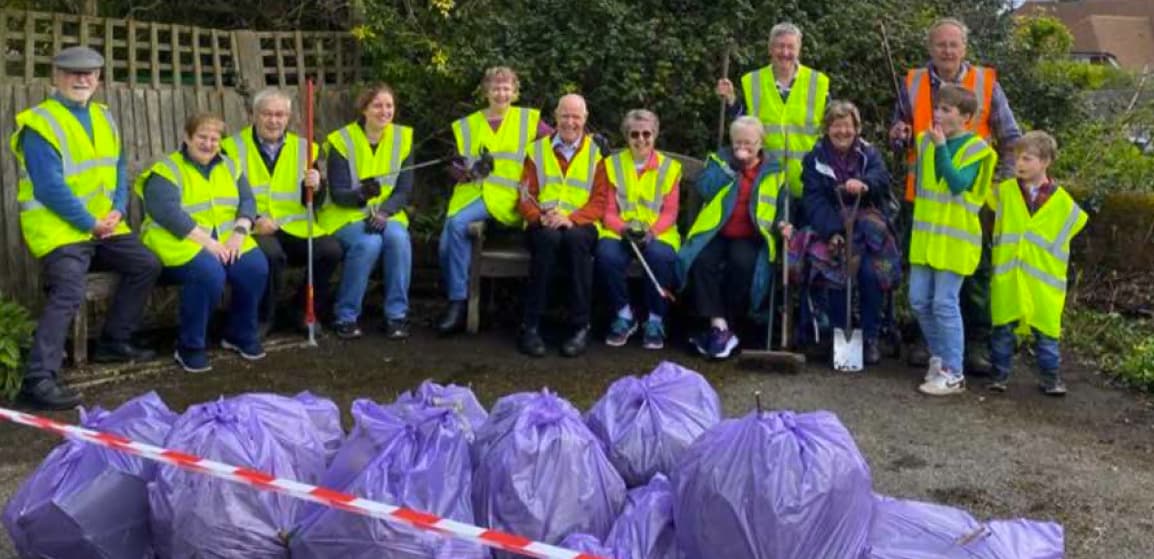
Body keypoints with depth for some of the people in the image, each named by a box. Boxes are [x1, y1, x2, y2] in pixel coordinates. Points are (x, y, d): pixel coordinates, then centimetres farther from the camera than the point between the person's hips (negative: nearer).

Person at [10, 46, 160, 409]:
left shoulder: (103, 117, 12)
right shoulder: (40, 124, -12)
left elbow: (118, 171, 12)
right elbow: (50, 188, -19)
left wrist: (117, 211, -5)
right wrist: (91, 224, -17)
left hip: (103, 225, 8)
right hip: (57, 228, -8)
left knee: (145, 266, 6)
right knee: (67, 293, -24)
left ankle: (114, 342, 18)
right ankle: (38, 379, -24)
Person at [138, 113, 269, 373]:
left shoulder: (228, 166, 15)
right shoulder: (166, 170, -5)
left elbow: (247, 201, 7)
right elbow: (167, 212, -18)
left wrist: (239, 233, -13)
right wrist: (207, 241, -24)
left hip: (225, 240, 6)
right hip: (179, 242, -5)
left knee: (256, 267, -22)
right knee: (209, 272, -35)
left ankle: (241, 334, 2)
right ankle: (189, 347, -16)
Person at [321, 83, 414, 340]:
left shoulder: (403, 138, 2)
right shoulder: (341, 141, -6)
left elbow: (404, 190, -2)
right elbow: (338, 194, -11)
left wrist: (383, 212, -20)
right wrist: (361, 194, -33)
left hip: (387, 214, 3)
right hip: (346, 214, -2)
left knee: (398, 238, -30)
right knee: (368, 243, -33)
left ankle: (396, 315, -18)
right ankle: (346, 316, -16)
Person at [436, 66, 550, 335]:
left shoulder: (528, 119, 10)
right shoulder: (467, 125, 17)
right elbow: (458, 169, 13)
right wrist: (466, 172, -11)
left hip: (504, 197, -4)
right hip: (471, 193, 4)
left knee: (457, 224, -29)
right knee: (446, 244, -20)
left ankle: (458, 304, -22)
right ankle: (455, 303, -3)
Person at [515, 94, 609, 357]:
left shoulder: (596, 151, 11)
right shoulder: (537, 150, 15)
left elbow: (600, 200, 2)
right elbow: (526, 196, 9)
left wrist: (571, 219, -17)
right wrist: (540, 217, -14)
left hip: (579, 225, -1)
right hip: (544, 225, 1)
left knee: (575, 238, -37)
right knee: (548, 238, -36)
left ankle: (580, 327, -31)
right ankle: (530, 325, -32)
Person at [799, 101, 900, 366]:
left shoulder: (869, 153, 9)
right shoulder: (815, 159, 7)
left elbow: (882, 179, -14)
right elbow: (814, 200, -6)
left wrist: (864, 184, -39)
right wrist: (832, 232, -23)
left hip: (868, 228, 1)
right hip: (830, 229, 0)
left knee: (871, 271, -26)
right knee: (834, 273, -27)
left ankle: (870, 337, -9)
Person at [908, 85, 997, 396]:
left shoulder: (975, 148, -8)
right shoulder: (926, 140, 10)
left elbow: (958, 184, -23)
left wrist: (941, 146, -24)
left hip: (955, 239, -6)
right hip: (925, 235, 6)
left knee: (945, 304, -6)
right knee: (919, 301, 8)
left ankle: (953, 373, 3)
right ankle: (939, 356, 26)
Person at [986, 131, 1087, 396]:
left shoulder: (1062, 202, -1)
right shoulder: (1004, 191, -1)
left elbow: (1074, 222, 12)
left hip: (1043, 281, -1)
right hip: (1007, 278, 1)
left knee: (1045, 331, 6)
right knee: (1003, 327, 5)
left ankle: (1051, 376, 18)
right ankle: (1000, 373, 15)